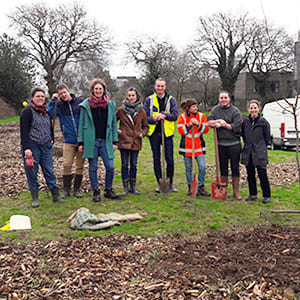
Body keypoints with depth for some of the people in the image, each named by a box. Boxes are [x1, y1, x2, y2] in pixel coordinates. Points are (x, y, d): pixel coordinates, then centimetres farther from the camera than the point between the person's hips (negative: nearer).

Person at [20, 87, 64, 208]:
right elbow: (24, 131, -12)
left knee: (49, 171, 4)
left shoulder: (46, 111, 15)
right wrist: (26, 148, -19)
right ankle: (35, 199, 10)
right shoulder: (28, 111, -5)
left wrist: (51, 139, 15)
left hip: (46, 146, 5)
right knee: (32, 173, 1)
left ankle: (56, 195, 9)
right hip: (32, 147, -5)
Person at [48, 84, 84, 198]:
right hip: (69, 141, 0)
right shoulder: (59, 105, 4)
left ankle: (76, 190, 18)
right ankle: (66, 190, 10)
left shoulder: (80, 102, 2)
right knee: (67, 165, -4)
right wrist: (52, 100, -9)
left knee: (80, 166, 6)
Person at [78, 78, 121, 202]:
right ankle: (96, 192, 17)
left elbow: (113, 124, 12)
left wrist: (114, 141, 7)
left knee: (110, 167, -2)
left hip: (105, 141, 2)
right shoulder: (86, 105, 2)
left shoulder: (110, 104, 8)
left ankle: (108, 190, 16)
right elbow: (81, 124, 5)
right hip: (91, 141, -2)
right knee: (93, 168, 4)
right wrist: (81, 142, 1)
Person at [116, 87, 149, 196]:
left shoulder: (141, 111, 5)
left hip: (136, 142, 2)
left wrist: (142, 133, -2)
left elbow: (146, 126, 15)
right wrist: (116, 130, -4)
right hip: (124, 141, -2)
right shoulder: (121, 110, 0)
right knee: (125, 165, 1)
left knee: (133, 165, 9)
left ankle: (133, 187, 19)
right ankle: (125, 188, 9)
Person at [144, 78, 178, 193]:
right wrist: (153, 119, -21)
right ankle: (159, 183, 17)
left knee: (170, 159, 1)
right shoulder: (149, 100, 6)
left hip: (167, 133, 0)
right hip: (154, 133, 1)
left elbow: (175, 115, -5)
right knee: (156, 159, 6)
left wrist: (164, 115, -23)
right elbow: (144, 116, 0)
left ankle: (170, 183, 15)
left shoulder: (171, 99, 5)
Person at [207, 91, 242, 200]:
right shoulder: (215, 109, 9)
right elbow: (209, 122, 1)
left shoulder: (235, 111, -2)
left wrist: (224, 124, -14)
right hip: (221, 144, 3)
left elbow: (237, 126, -11)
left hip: (234, 144, -3)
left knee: (235, 168, 3)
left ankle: (236, 191, 12)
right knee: (223, 167, 11)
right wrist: (218, 122, -15)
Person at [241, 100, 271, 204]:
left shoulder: (263, 122, -5)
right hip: (248, 153, 4)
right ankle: (253, 195, 22)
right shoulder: (245, 122, 6)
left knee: (262, 174, -5)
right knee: (250, 174, 9)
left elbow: (267, 137, 3)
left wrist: (261, 147, 9)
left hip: (260, 153, -4)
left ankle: (266, 196, 7)